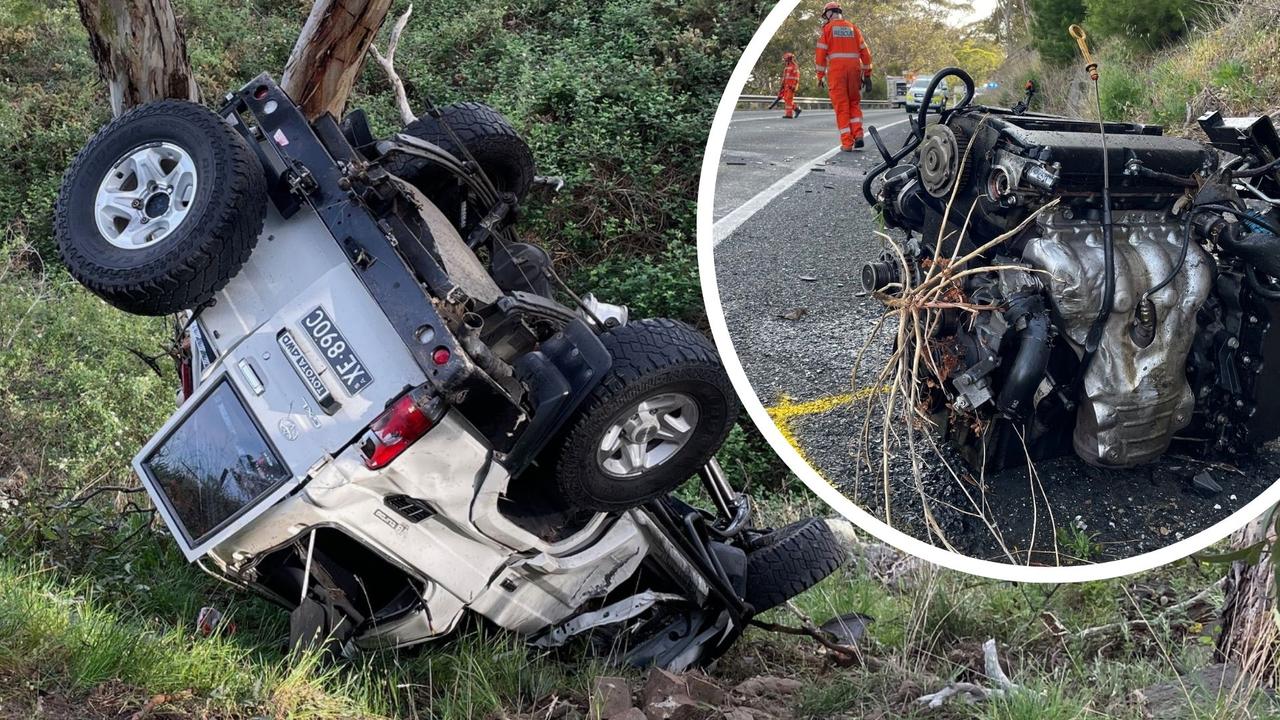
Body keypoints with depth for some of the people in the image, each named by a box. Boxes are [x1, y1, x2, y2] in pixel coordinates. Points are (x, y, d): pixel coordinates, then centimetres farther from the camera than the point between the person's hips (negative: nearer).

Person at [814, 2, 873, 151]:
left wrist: (820, 76, 1)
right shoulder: (853, 28, 14)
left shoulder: (827, 28, 4)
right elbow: (864, 52, 10)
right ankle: (858, 135, -1)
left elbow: (821, 53, -3)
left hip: (836, 70, -3)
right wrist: (867, 74, 13)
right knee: (854, 103, 17)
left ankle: (847, 143, -5)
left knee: (841, 106, 0)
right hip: (854, 68, 3)